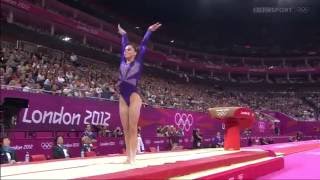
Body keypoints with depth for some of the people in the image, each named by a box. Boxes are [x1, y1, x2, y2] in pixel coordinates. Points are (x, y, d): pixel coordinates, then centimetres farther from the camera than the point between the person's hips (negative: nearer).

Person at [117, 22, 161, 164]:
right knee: (126, 130, 4)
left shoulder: (138, 61, 5)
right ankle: (128, 157, 8)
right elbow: (124, 45, 27)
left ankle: (132, 158, -6)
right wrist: (123, 34, 40)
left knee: (133, 129, -7)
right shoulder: (123, 62, 15)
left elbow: (143, 44, 9)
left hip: (134, 96, -5)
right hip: (122, 98, 5)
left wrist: (149, 31, 14)